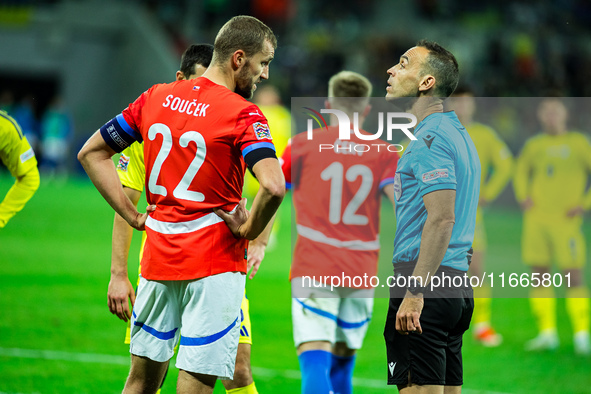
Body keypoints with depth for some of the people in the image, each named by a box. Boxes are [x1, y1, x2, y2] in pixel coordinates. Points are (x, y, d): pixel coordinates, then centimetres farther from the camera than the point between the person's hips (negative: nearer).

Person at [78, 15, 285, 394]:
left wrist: (136, 217, 11)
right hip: (215, 260, -6)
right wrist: (249, 230, -9)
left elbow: (92, 153, 14)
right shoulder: (244, 115, -12)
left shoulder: (155, 97, 7)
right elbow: (273, 186, -28)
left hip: (158, 258, 6)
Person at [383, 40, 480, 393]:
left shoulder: (431, 138, -12)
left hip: (427, 283, -10)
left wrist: (415, 292, -24)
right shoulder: (459, 134, 20)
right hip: (459, 288, 10)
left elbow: (441, 218, -22)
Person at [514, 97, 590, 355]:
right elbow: (522, 170, 31)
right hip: (536, 219, 4)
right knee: (539, 275, 3)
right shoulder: (533, 146, 14)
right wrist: (522, 196, 14)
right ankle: (547, 334, 10)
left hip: (564, 220, -4)